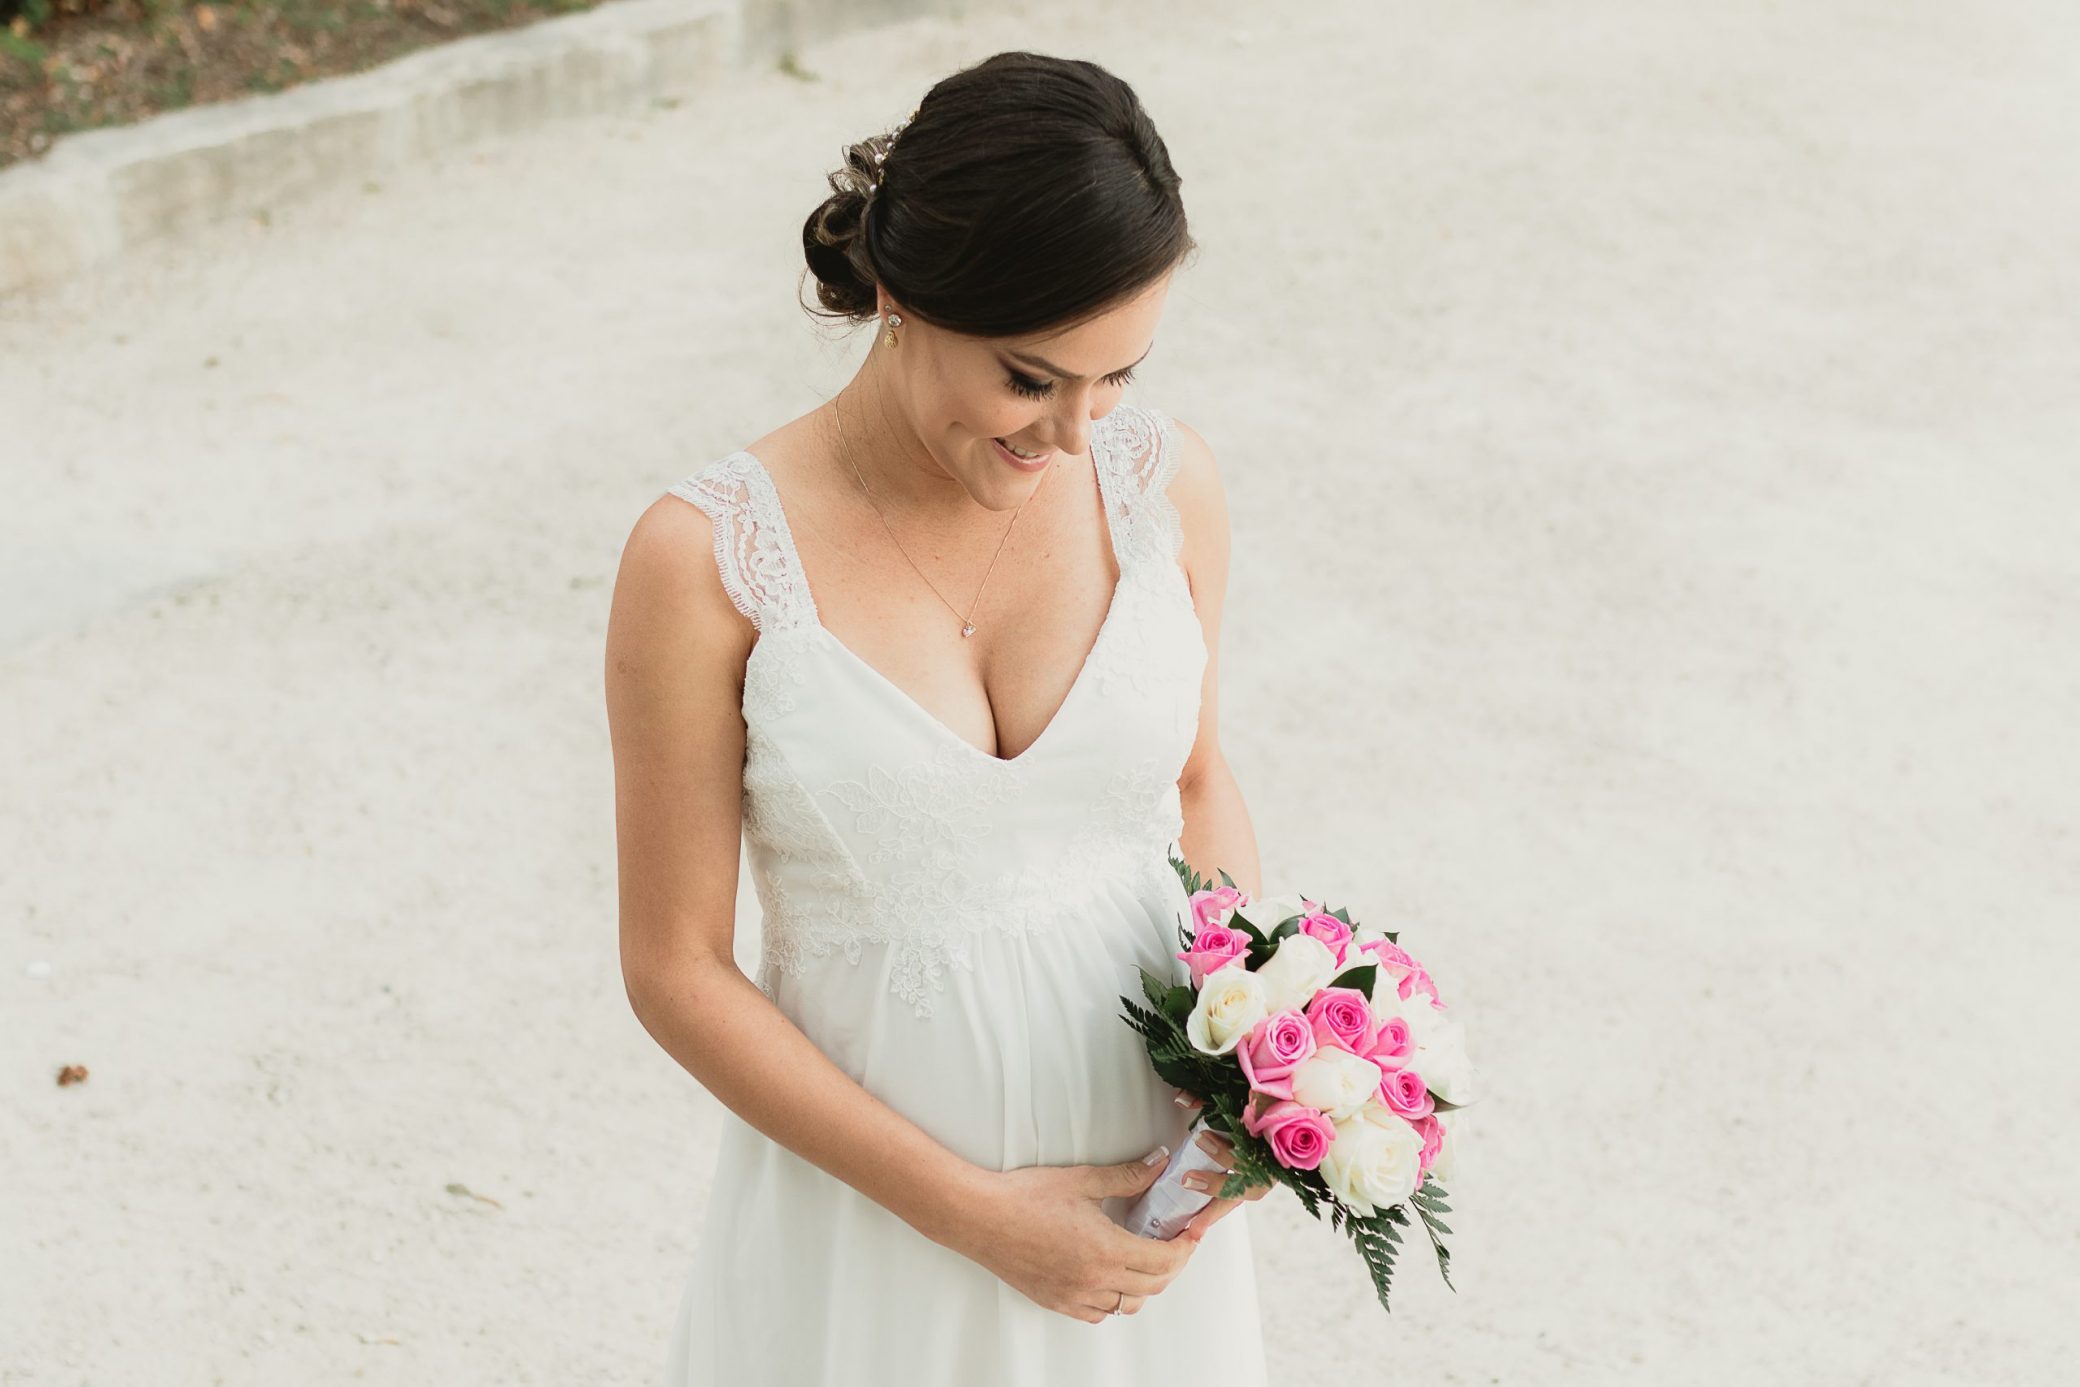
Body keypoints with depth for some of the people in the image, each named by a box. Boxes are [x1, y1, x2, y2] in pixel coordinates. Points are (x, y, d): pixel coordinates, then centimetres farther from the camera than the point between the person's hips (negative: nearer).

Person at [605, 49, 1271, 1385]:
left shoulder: (1164, 481, -8)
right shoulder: (708, 561, -17)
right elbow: (678, 969, -12)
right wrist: (974, 1212, -14)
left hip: (1143, 1195, 3)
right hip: (872, 1200, -3)